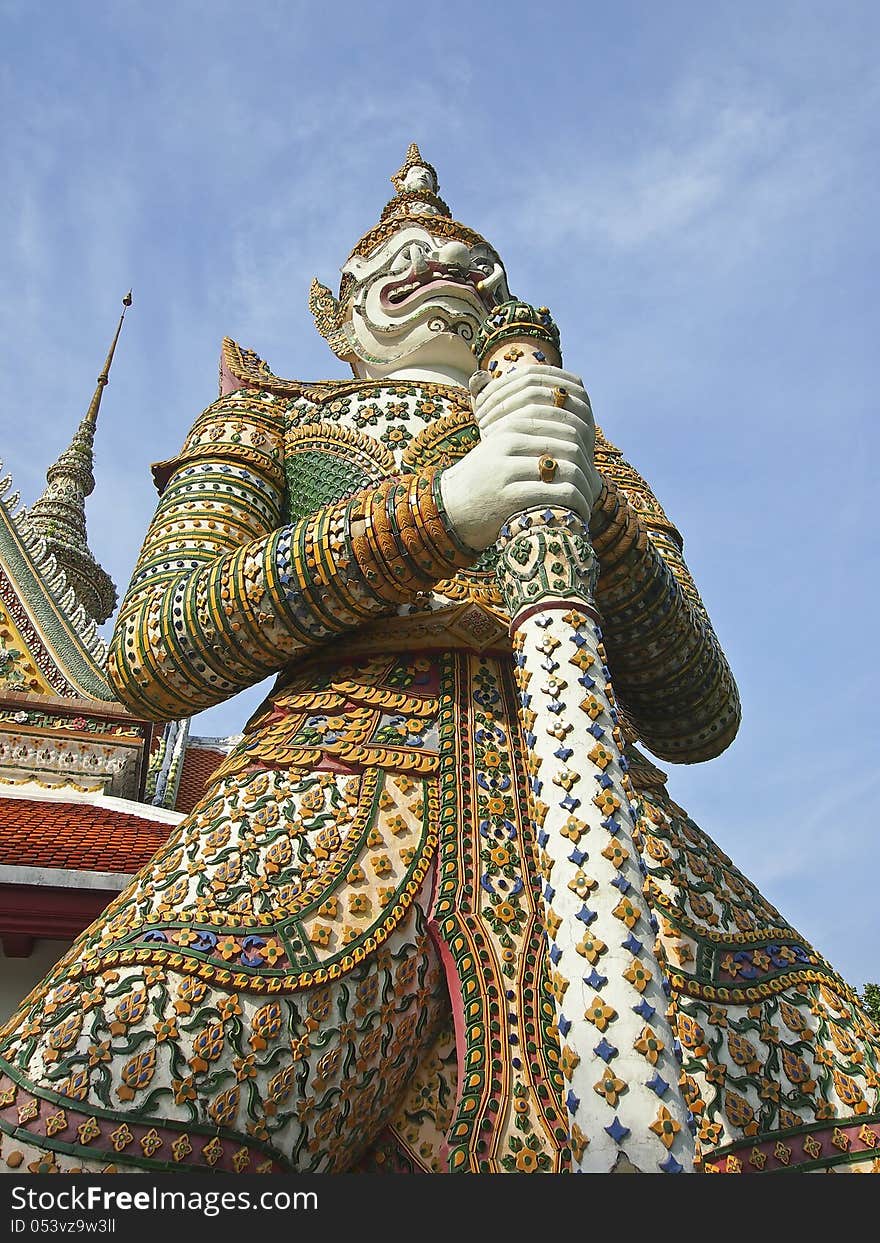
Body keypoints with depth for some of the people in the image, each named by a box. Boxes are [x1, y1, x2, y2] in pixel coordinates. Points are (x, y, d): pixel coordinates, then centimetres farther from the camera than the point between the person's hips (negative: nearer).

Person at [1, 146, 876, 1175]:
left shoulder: (588, 457, 26)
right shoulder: (270, 416, 23)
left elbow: (701, 719, 15)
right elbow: (150, 650, 5)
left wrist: (593, 510, -3)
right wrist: (435, 509, -7)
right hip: (331, 787, -1)